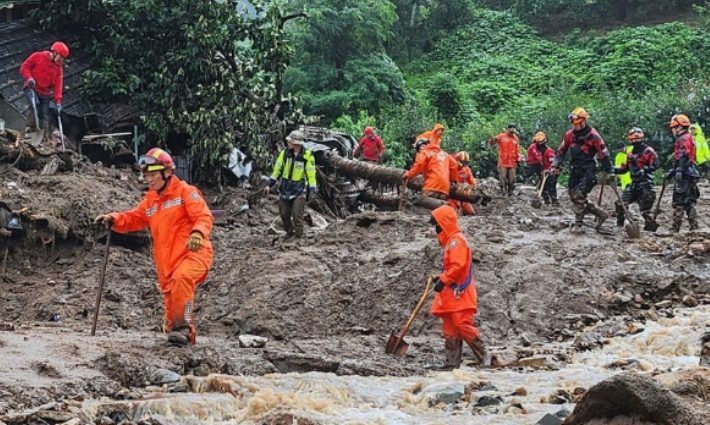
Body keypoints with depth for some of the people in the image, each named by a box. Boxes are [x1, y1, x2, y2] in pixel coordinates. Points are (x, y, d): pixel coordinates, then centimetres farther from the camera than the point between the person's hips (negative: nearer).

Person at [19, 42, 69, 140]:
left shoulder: (59, 68, 6)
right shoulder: (38, 56, -4)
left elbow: (58, 85, -2)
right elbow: (24, 67, -3)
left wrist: (58, 101, -14)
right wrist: (29, 78, -23)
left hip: (44, 93, 5)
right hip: (31, 88, -5)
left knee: (44, 117, -2)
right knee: (35, 103, -34)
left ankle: (41, 137, 1)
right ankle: (31, 127, -32)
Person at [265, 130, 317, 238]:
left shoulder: (307, 155, -11)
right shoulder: (285, 153, 0)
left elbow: (311, 174, -9)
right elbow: (277, 169, 6)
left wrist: (313, 190, -14)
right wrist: (270, 184, 3)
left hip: (299, 190, -4)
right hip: (285, 188, 4)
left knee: (297, 215, -7)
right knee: (284, 214, 10)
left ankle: (299, 236, 3)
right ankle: (290, 232, 30)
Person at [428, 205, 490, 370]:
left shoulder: (456, 240, -12)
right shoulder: (449, 240, 19)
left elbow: (457, 265, -22)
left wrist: (443, 280, -21)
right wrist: (441, 278, 14)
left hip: (459, 292, -10)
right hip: (451, 293, 10)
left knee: (463, 325, -13)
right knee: (450, 329, 7)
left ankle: (484, 356, -6)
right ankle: (452, 361, 8)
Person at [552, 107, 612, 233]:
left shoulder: (592, 135, -11)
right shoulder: (569, 135, 5)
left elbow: (603, 153, -9)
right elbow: (562, 151, 14)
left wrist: (609, 171, -8)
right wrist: (556, 165, 6)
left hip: (588, 170, -6)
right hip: (575, 170, 7)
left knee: (579, 195, -18)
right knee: (574, 196, 5)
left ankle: (578, 224, -9)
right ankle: (600, 213, 16)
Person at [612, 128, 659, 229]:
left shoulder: (648, 151, -6)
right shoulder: (631, 153, 19)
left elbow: (654, 165, -16)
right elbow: (625, 168, 19)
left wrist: (643, 170, -26)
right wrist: (614, 169, 5)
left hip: (645, 184, -7)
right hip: (634, 183, 7)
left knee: (645, 207, -8)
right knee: (620, 202, -2)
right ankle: (619, 224, 7)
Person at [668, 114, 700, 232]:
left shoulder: (683, 139, -9)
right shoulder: (686, 138, 23)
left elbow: (684, 157, -22)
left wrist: (679, 172, -30)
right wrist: (672, 172, 29)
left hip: (684, 175, -10)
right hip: (688, 174, 10)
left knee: (679, 201, -10)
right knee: (688, 201, 11)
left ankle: (675, 228, -12)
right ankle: (694, 226, 11)